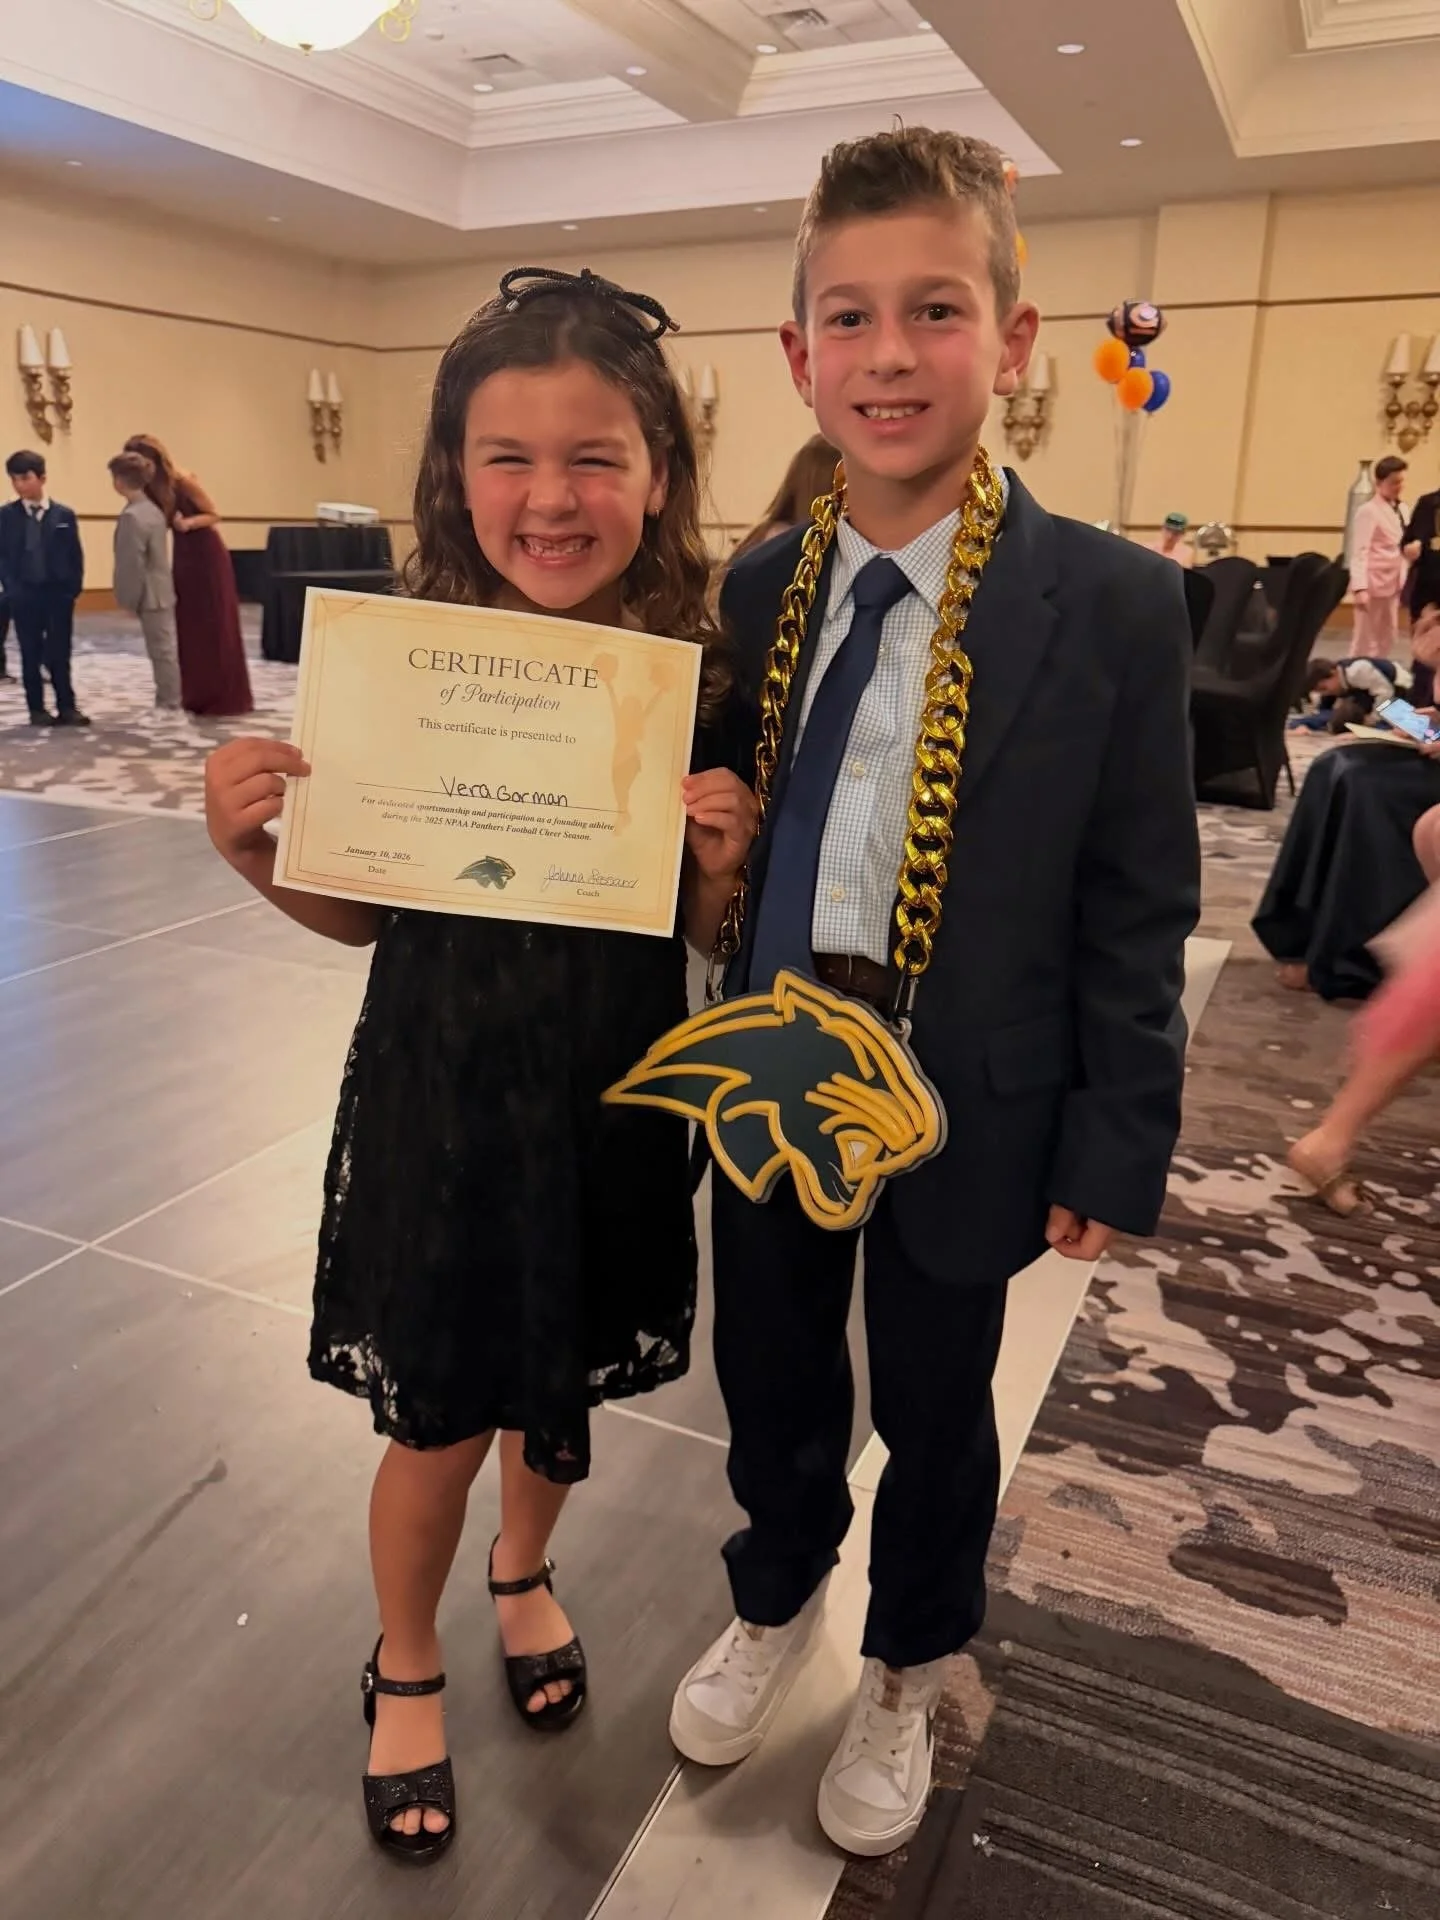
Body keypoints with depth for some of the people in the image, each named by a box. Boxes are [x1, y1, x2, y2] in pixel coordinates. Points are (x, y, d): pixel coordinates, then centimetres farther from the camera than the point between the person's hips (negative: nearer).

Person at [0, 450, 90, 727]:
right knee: (31, 655, 5)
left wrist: (73, 589, -6)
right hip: (24, 595, 0)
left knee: (60, 654, 4)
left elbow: (76, 556, 3)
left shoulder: (64, 515, 1)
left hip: (58, 593, 0)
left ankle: (67, 707, 11)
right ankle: (37, 709, 12)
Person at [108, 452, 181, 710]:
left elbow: (133, 563, -19)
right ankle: (165, 703, 21)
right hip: (161, 592, 9)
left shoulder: (132, 515, -19)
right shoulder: (152, 509, 9)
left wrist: (128, 600, -12)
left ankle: (169, 706, 3)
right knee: (164, 650, 13)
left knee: (162, 651, -3)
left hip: (151, 595, -9)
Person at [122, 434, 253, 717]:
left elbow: (214, 515, -11)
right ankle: (197, 697, 15)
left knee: (216, 627, -1)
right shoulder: (152, 489, 0)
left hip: (207, 556, -7)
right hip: (183, 557, 7)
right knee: (189, 628, 8)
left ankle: (224, 699, 5)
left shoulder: (184, 482, -17)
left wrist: (188, 523, -26)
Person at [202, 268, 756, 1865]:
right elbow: (360, 913, -1)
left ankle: (524, 1572, 57)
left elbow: (706, 923, 0)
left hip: (609, 1094, 2)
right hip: (439, 1086, -1)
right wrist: (250, 847, -19)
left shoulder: (697, 671, -10)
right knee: (439, 1421, 12)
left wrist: (725, 860, -21)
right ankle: (406, 1665, 45)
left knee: (567, 1386, 23)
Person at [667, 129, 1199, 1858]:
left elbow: (1137, 913, -10)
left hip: (965, 1102, -3)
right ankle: (775, 1602, 53)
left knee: (932, 1410, 18)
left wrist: (1116, 1150, -9)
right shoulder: (759, 589, 0)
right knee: (768, 1374, 22)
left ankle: (905, 1669, 49)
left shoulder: (1115, 605, -12)